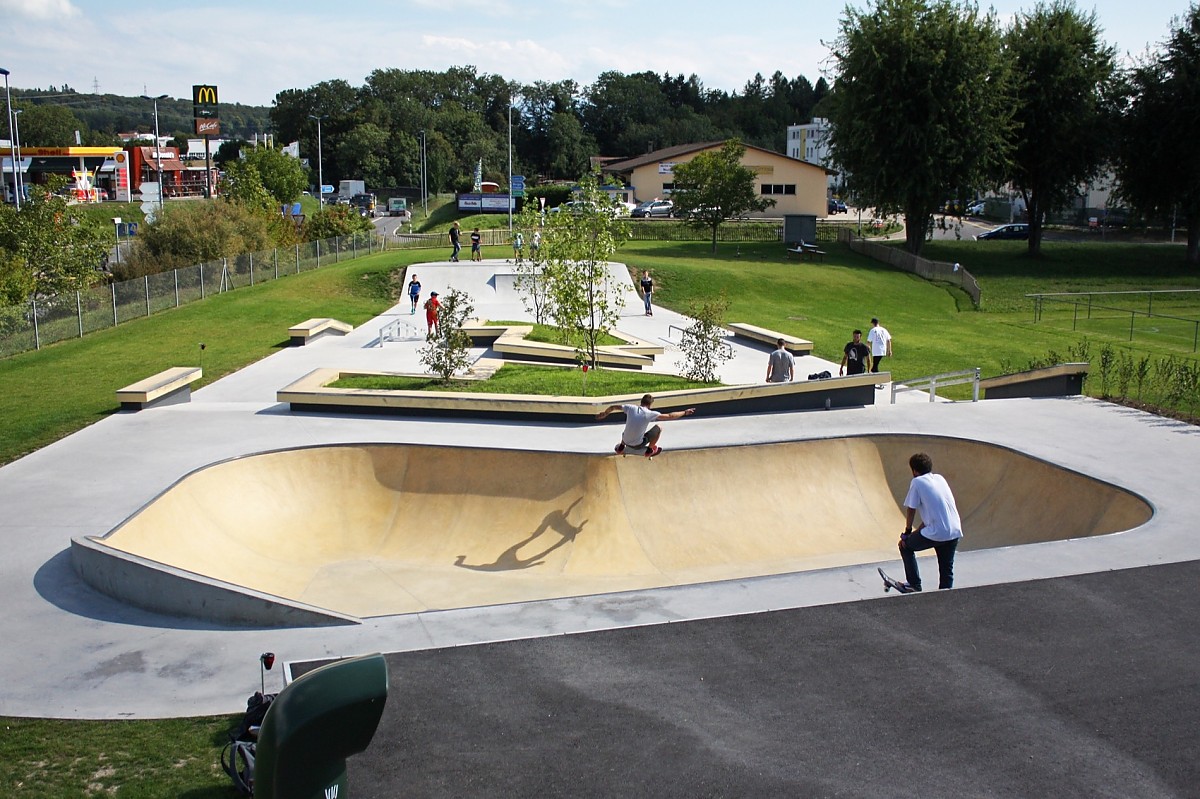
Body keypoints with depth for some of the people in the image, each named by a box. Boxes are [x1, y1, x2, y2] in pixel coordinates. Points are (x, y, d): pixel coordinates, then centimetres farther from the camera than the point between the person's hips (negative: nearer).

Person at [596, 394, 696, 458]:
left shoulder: (631, 408, -8)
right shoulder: (650, 414, -18)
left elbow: (612, 407, 5)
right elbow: (669, 416, -13)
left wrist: (604, 413, 24)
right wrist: (685, 413, -2)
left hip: (626, 441, 4)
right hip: (638, 445, -4)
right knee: (658, 428, 8)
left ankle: (621, 447, 38)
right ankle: (650, 450, 23)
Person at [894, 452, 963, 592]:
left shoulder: (917, 482, -2)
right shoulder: (940, 478, 16)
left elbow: (911, 510, 3)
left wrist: (907, 532, 17)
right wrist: (919, 530, 20)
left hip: (936, 533, -6)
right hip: (955, 532, 6)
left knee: (905, 545, 17)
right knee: (947, 570, 18)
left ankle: (914, 585, 18)